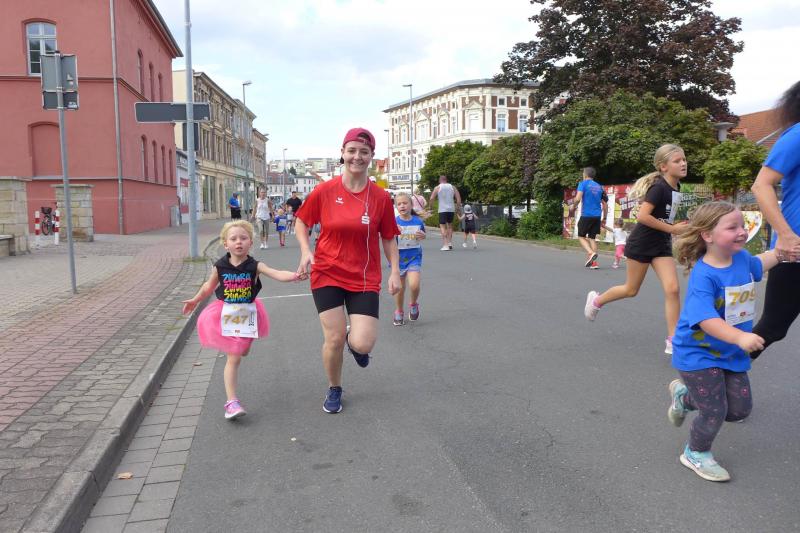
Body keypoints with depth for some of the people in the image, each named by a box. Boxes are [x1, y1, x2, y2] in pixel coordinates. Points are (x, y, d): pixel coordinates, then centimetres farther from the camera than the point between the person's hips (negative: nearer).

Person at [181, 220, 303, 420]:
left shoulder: (255, 266, -14)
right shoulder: (220, 267, -10)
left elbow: (277, 274, -29)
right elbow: (209, 286, 10)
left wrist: (293, 275, -47)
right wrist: (195, 300, 20)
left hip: (247, 315, 1)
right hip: (227, 315, -1)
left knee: (242, 352, 18)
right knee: (234, 358, -2)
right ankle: (232, 401, 2)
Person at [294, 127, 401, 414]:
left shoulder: (381, 197, -4)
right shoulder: (325, 191, -6)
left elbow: (388, 237, 6)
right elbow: (301, 221, 8)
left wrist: (395, 271, -3)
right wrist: (306, 251, -6)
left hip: (365, 278, 1)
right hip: (327, 274, 0)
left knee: (362, 345, -9)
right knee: (334, 338, 0)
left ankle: (354, 341, 32)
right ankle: (334, 390, 29)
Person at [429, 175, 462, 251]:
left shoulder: (437, 188, 2)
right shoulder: (452, 187, 11)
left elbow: (432, 199, -5)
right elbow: (458, 199, 6)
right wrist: (457, 208, 13)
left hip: (442, 210, -4)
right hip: (451, 209, 4)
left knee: (442, 226, -2)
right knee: (450, 225, 20)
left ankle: (445, 245, -13)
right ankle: (450, 243, 17)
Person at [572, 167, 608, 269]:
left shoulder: (583, 184, -2)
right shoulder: (599, 186, 15)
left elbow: (578, 198, -16)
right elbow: (605, 204, 16)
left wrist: (574, 206, 4)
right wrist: (603, 218, 23)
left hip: (586, 215, -5)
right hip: (597, 216, 5)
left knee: (581, 237, 8)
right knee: (592, 238, 11)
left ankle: (591, 253, -17)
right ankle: (593, 262, 4)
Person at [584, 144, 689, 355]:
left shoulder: (675, 188, 5)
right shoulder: (659, 187, -20)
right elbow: (642, 216, -28)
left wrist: (676, 227, 10)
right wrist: (672, 229, -21)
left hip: (662, 244, 7)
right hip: (641, 243, -7)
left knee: (672, 289, -7)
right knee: (631, 290, 8)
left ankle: (672, 341, -3)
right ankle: (596, 300, 36)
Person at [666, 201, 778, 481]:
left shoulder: (742, 258, -3)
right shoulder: (703, 276, -27)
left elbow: (757, 264, 25)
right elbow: (705, 318, -38)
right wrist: (740, 337, -48)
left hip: (732, 353, 8)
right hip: (699, 354, -8)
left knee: (740, 409, 12)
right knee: (715, 411, 0)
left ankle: (684, 395, 35)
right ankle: (695, 453, 28)